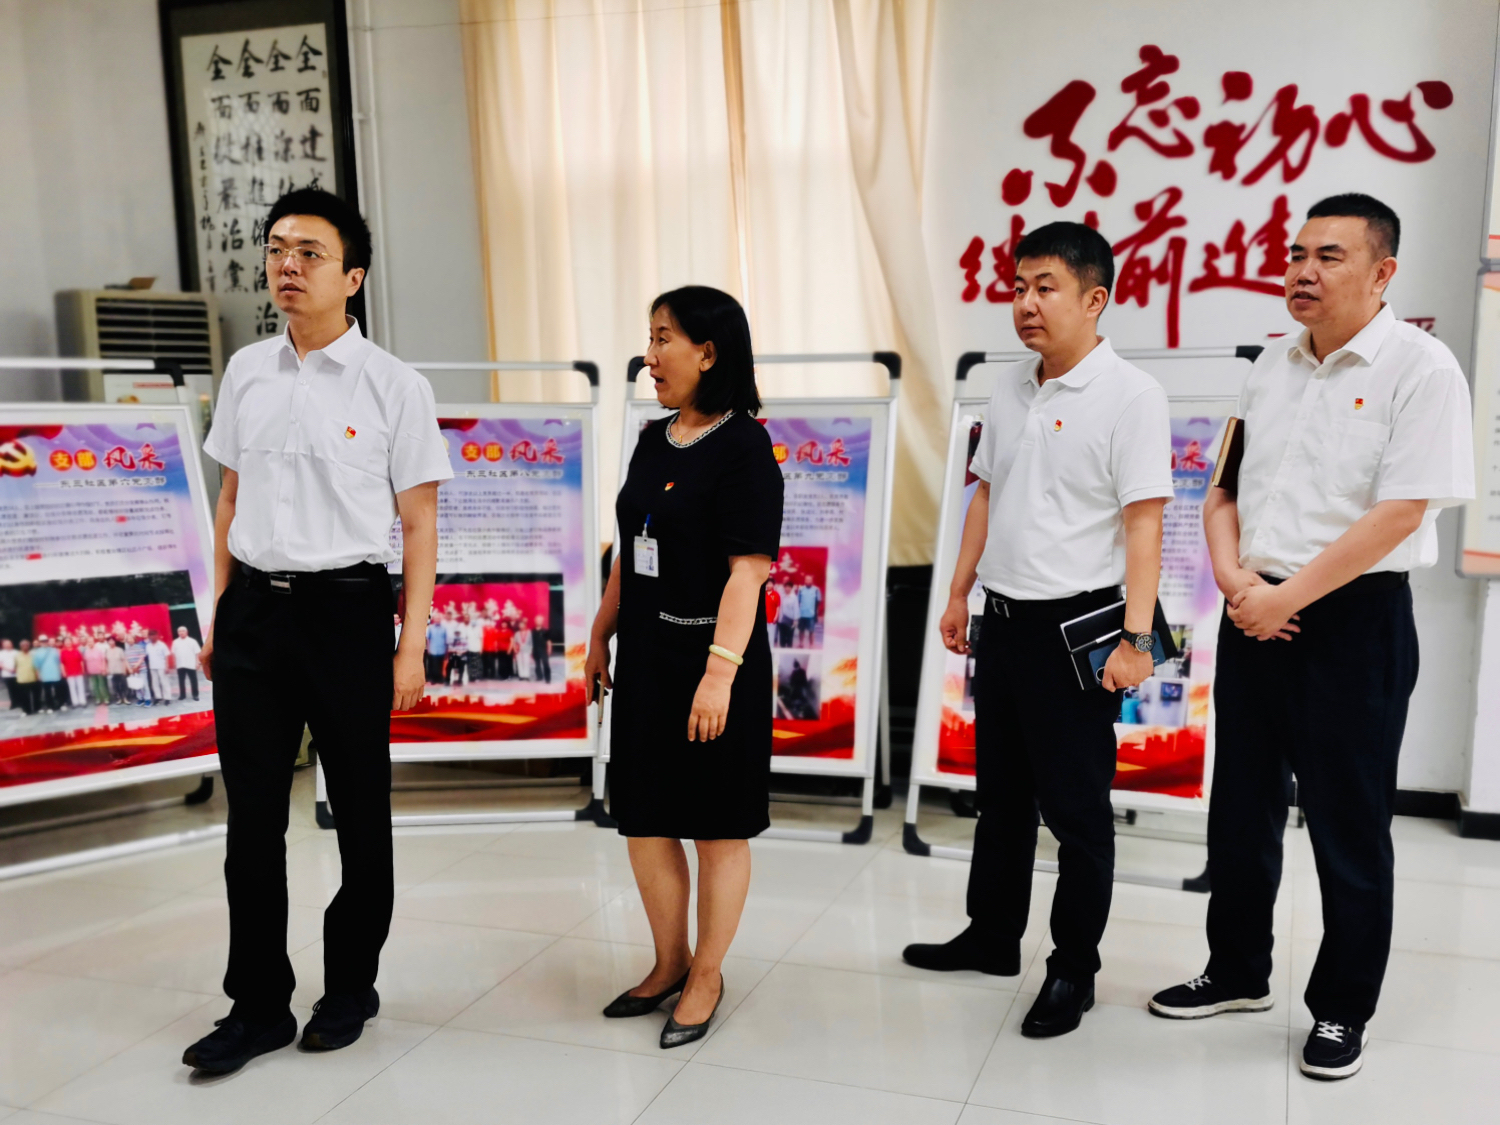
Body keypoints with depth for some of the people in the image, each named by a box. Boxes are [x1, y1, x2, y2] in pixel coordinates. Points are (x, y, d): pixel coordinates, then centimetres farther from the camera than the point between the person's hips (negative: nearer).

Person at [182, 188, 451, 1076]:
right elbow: (232, 499, 14)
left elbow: (419, 524, -5)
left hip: (348, 610, -4)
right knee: (253, 815, 8)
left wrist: (412, 646, -9)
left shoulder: (394, 386, -5)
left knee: (360, 810, 10)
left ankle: (352, 988, 30)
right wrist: (219, 618, 12)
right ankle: (259, 1006, 21)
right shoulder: (246, 374, 8)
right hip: (253, 611, 4)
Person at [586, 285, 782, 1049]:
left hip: (711, 659, -8)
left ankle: (707, 976, 25)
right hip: (646, 657, 8)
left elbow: (749, 569, -20)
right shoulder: (653, 441, 10)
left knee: (717, 827, 7)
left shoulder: (743, 447, -13)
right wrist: (601, 634, 19)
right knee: (642, 817, 14)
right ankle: (668, 963, 32)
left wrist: (720, 671, -26)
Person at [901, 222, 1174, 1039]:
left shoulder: (1130, 396, -12)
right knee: (1001, 794, 18)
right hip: (1003, 619, 7)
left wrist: (1135, 637, -21)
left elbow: (1143, 524, -17)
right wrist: (959, 593, 15)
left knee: (1075, 805, 5)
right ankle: (992, 937, 34)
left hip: (1074, 626, -7)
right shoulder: (1009, 390, 10)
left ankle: (1073, 970, 20)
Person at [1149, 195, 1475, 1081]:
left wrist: (1287, 598, -17)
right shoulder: (1274, 365, 9)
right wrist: (1233, 578, -5)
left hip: (1355, 619, -6)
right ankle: (1238, 973, 33)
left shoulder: (1420, 367, -10)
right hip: (1255, 614, 6)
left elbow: (1399, 512, -18)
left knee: (1349, 825, 6)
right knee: (1241, 808, 15)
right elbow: (1225, 487, 12)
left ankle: (1343, 1010, 23)